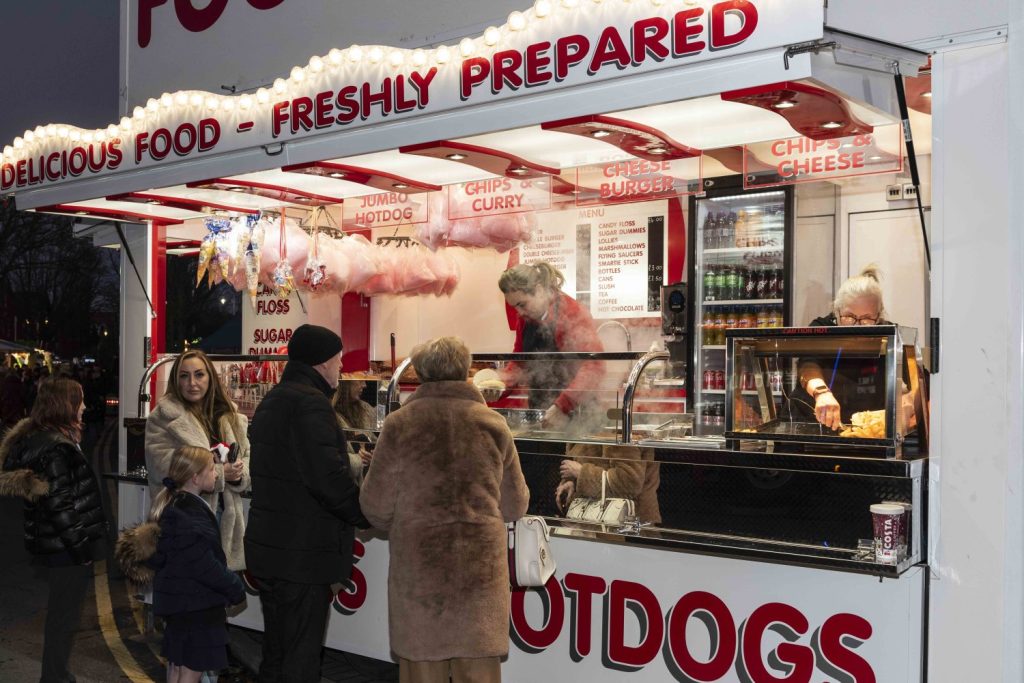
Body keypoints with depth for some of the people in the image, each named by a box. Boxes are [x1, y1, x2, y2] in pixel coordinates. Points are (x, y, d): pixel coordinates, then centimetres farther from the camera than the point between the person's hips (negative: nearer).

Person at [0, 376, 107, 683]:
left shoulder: (32, 438, 8)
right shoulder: (55, 449, -23)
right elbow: (60, 506, -25)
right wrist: (82, 548, -17)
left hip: (49, 543, 10)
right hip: (66, 548, -10)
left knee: (59, 613, 21)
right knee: (65, 616, 3)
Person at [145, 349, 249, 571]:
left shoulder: (230, 415, 13)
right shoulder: (164, 417, -5)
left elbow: (246, 455, 15)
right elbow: (162, 466, -14)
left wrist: (239, 473, -10)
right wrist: (219, 473, -17)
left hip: (226, 516, 5)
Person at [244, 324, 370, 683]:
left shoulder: (271, 401, 15)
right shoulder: (309, 402, -17)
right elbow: (330, 479, -24)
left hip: (267, 546, 10)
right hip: (303, 555, -10)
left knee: (275, 652, 18)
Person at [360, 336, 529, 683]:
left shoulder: (400, 424, -4)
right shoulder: (493, 423, 1)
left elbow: (376, 505, 0)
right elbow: (515, 505, 7)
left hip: (418, 565, -1)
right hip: (480, 564, 1)